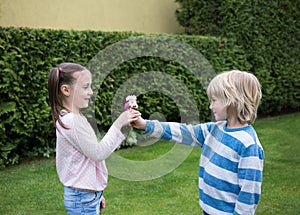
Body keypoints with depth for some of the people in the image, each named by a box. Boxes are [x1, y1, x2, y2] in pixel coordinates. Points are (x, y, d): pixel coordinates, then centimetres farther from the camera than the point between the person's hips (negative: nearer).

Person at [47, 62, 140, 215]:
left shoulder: (74, 118, 10)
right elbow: (98, 153, -19)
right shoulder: (71, 121, -21)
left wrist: (96, 194, 21)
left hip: (86, 195, 10)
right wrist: (118, 125, -17)